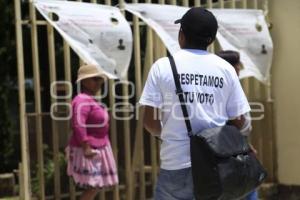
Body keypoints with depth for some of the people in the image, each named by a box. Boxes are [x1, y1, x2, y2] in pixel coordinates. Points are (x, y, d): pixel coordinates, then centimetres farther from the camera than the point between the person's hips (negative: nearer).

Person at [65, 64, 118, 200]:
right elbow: (78, 125, -28)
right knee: (93, 187, -11)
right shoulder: (83, 100, -17)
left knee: (95, 187, 11)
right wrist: (86, 148, -30)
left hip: (96, 150, 11)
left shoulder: (90, 100, 17)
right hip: (88, 151, -11)